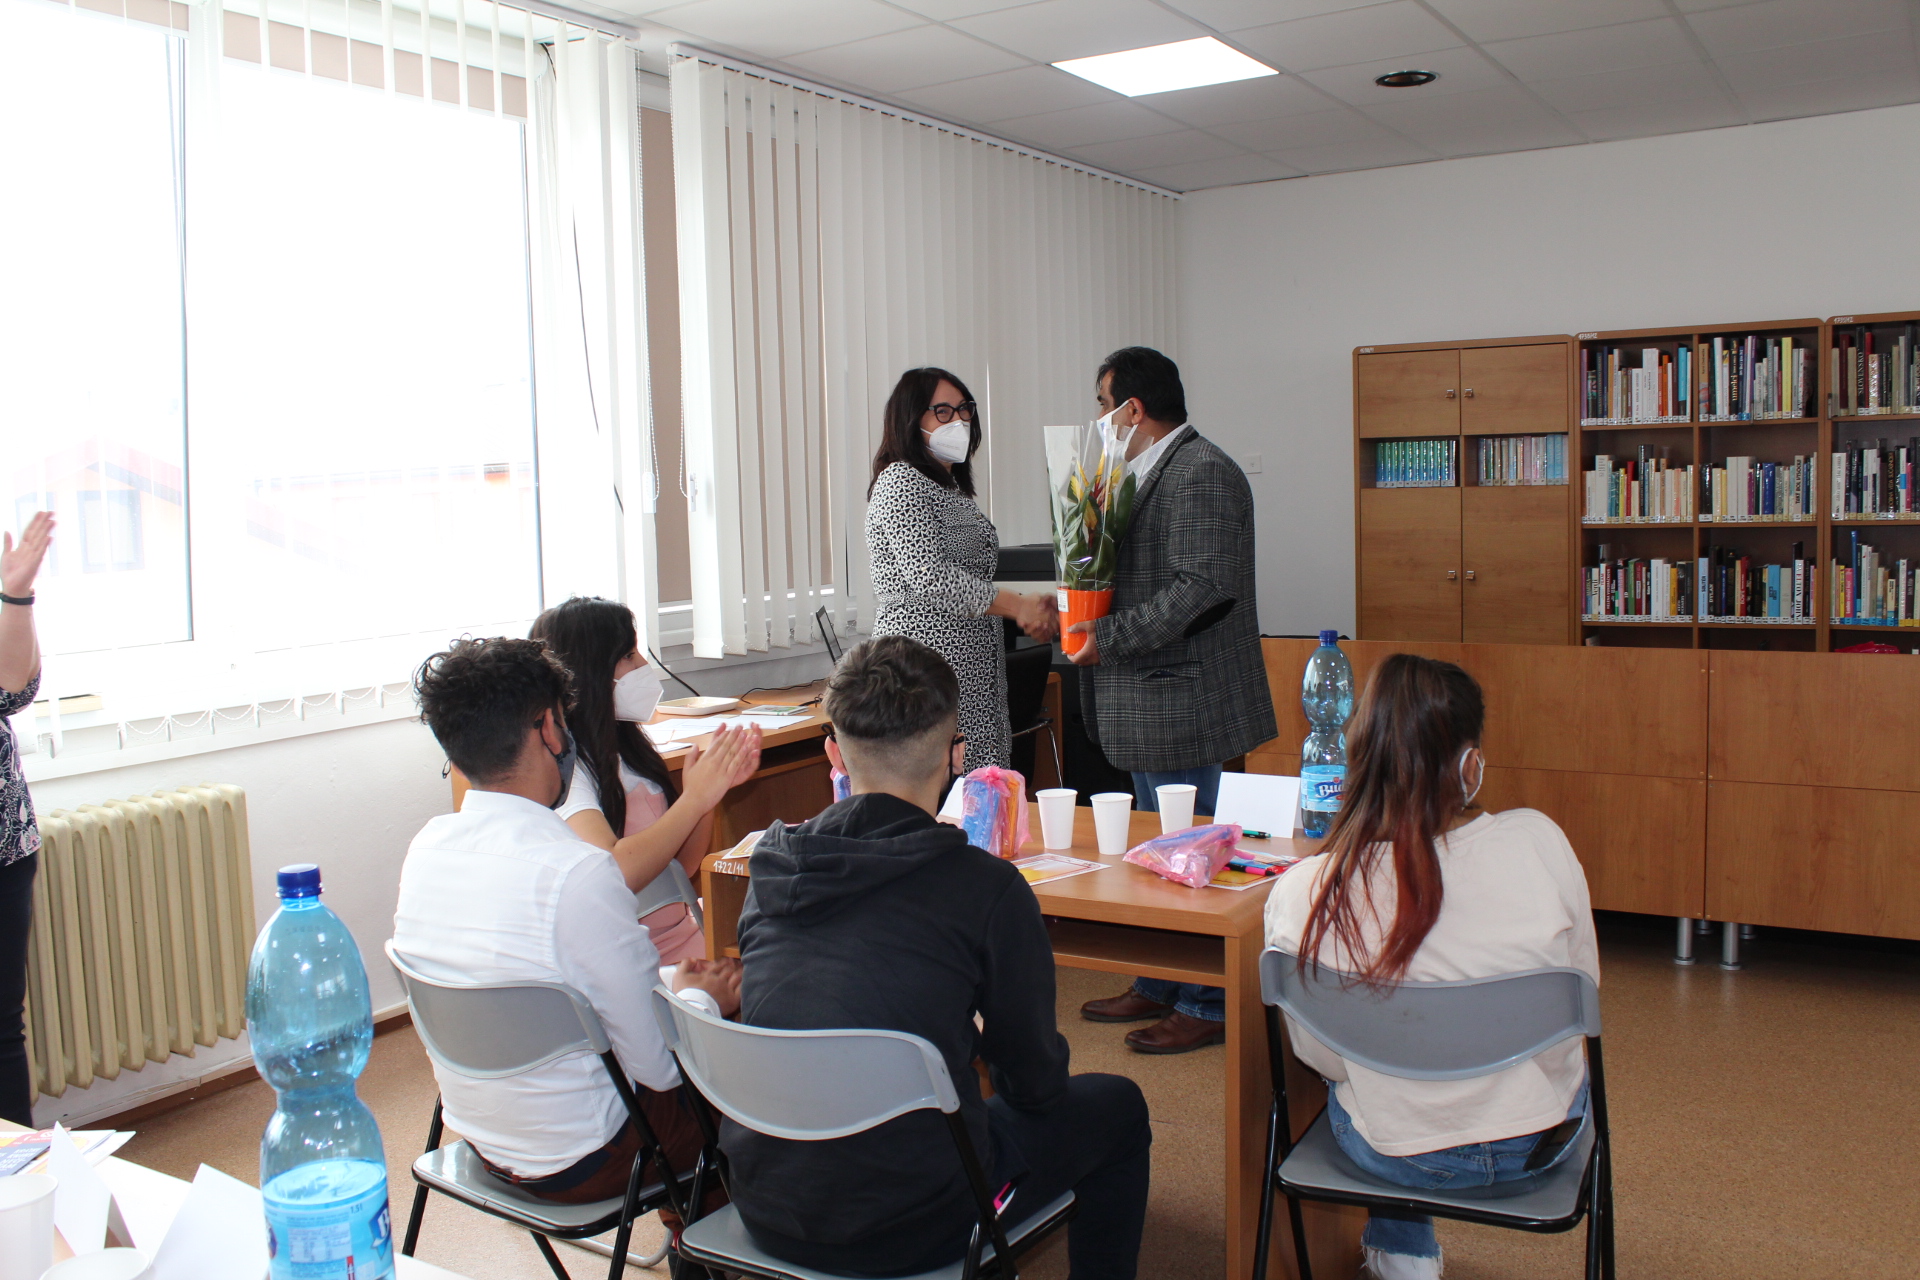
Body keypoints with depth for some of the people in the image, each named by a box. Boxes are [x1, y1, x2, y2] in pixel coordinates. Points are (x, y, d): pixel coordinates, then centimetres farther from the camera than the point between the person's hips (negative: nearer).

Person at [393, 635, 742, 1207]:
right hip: (578, 1164, -7)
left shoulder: (427, 846, -5)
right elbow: (657, 1065, -21)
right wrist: (702, 999, 0)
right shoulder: (577, 874, -29)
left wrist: (672, 979, 11)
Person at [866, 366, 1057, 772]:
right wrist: (1016, 605, -15)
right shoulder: (899, 481, -5)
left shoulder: (953, 489, 23)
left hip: (972, 671, 9)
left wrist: (1030, 610, 9)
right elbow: (927, 574, -17)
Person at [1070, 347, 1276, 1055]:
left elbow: (1203, 586, -23)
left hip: (1183, 697, -11)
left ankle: (1209, 1006, 10)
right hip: (1150, 702, 11)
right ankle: (1159, 987, 30)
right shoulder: (1155, 470, 16)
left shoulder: (1201, 472, -15)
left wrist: (1110, 636, -20)